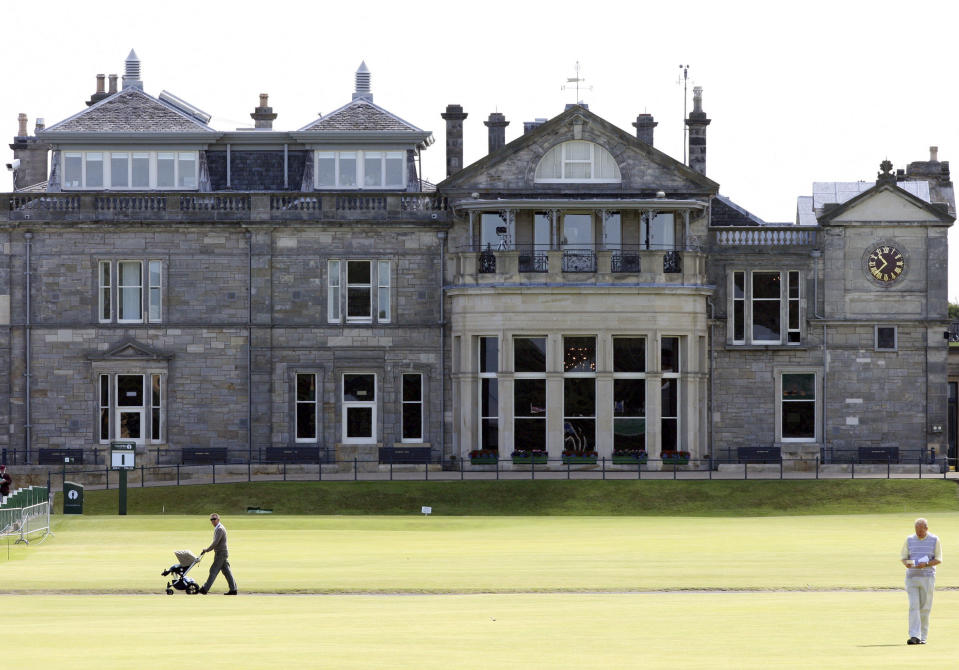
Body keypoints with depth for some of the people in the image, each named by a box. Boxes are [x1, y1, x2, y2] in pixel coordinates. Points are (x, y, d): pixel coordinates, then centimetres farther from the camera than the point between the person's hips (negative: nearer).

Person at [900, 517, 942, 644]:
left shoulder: (934, 540, 1)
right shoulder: (910, 540, 7)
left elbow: (938, 559, 0)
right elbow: (903, 557, 10)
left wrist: (926, 564, -18)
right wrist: (907, 563, -14)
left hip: (927, 577, -1)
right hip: (911, 577, 1)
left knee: (925, 608, 1)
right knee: (913, 606, -10)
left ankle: (923, 636, 9)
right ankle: (914, 636, -16)